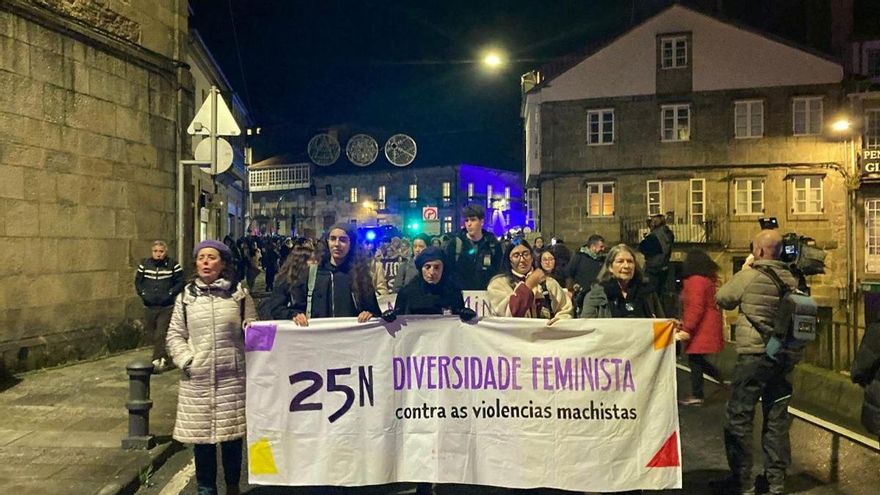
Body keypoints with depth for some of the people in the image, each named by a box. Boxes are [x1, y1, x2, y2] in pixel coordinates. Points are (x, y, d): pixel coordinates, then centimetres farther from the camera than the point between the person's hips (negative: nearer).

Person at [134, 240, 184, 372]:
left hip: (166, 306, -4)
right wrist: (142, 293, -1)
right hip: (149, 306, 4)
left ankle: (158, 360, -3)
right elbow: (138, 281, 12)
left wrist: (170, 294, -12)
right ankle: (163, 357, 26)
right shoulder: (144, 264, 5)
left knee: (161, 334, -8)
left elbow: (180, 282, -4)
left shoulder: (173, 265, -5)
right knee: (151, 332, 11)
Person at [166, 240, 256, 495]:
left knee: (232, 435, 7)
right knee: (201, 436, 6)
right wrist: (186, 360, -6)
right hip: (197, 379, 1)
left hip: (232, 377, -1)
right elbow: (175, 335, 8)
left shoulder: (240, 293, 5)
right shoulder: (186, 296, 7)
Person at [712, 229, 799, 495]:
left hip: (754, 355, -6)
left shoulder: (748, 276, -13)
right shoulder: (791, 279, 3)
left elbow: (722, 299, 1)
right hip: (784, 356, 6)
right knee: (777, 419, 14)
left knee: (738, 419, 3)